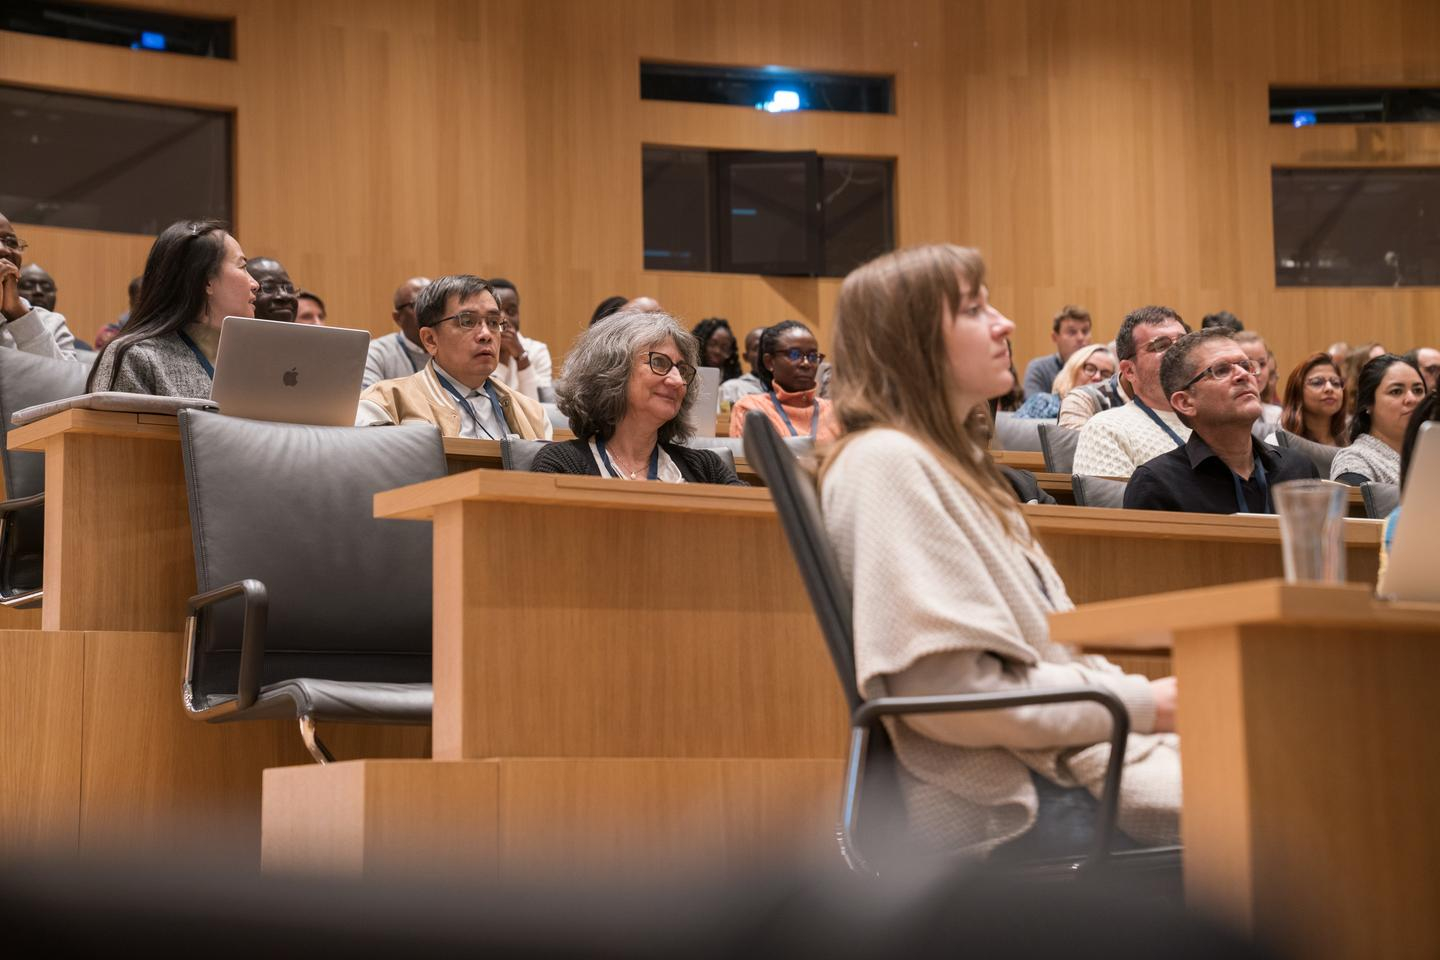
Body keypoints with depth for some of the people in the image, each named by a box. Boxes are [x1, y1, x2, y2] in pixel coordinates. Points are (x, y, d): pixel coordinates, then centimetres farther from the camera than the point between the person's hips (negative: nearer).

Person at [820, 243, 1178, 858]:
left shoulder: (955, 460, 21)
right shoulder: (886, 463, -11)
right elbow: (948, 688, -19)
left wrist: (1142, 699, 1)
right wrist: (1139, 704, -13)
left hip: (1048, 755, 10)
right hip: (993, 804, -10)